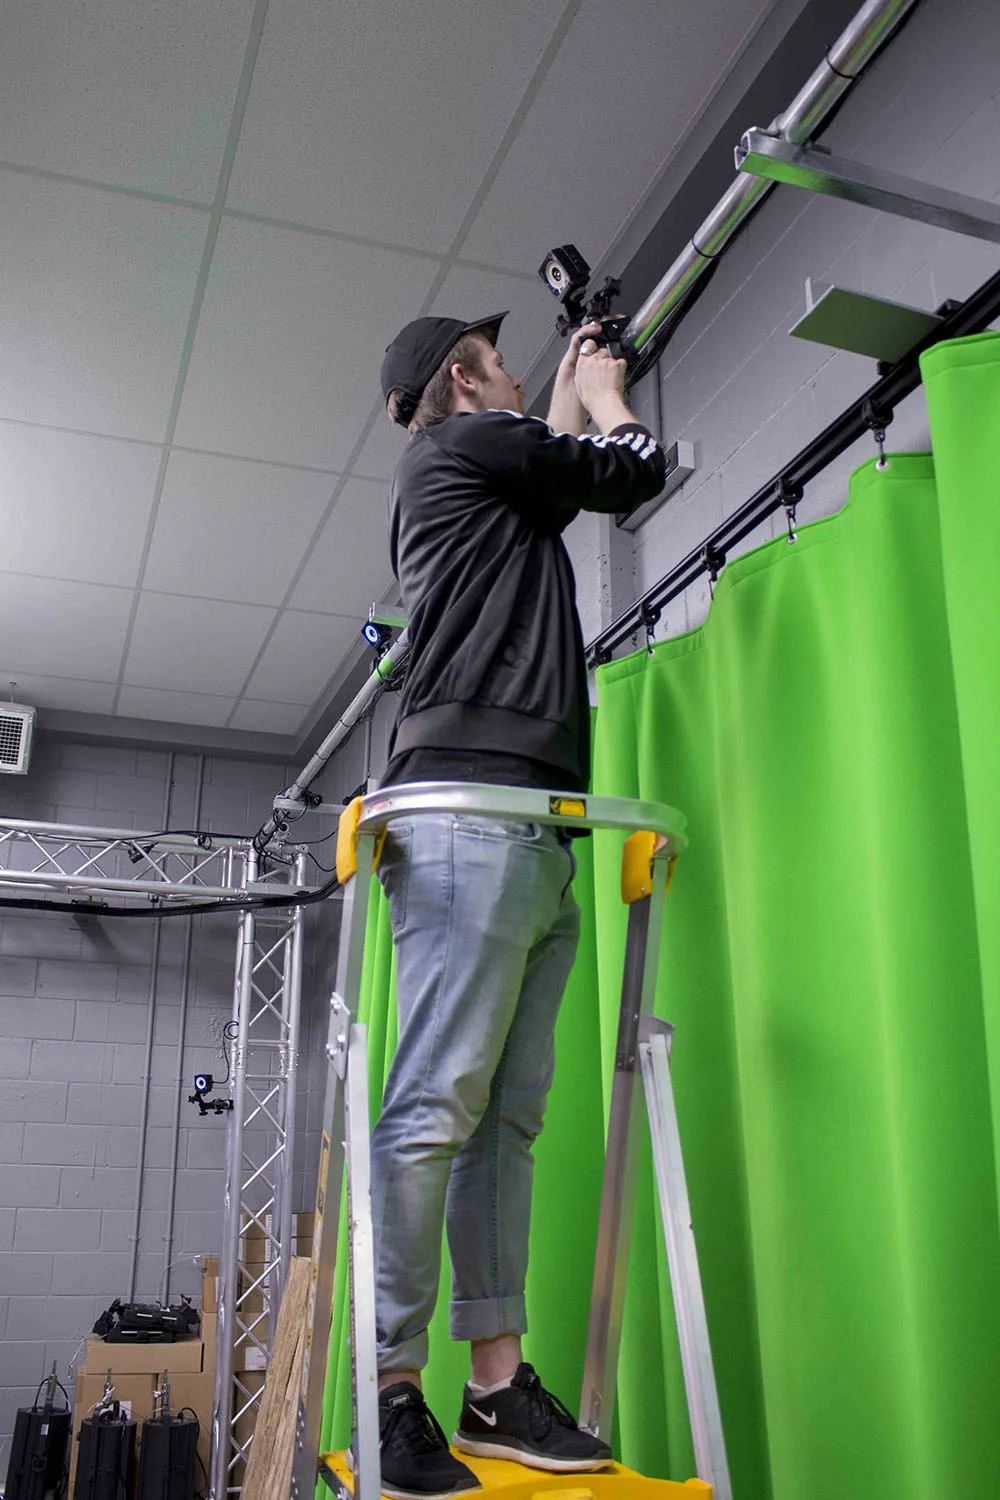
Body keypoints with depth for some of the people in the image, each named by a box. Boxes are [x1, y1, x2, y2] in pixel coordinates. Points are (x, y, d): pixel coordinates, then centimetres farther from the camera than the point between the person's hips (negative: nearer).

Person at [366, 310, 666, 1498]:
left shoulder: (491, 489, 33)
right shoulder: (464, 444, 6)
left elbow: (563, 476, 49)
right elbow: (635, 469, 11)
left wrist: (573, 392, 55)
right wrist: (600, 385, 31)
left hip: (532, 838, 10)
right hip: (473, 818, -10)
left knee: (507, 1118, 2)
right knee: (436, 1105, -13)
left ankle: (497, 1387, 5)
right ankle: (391, 1395, -9)